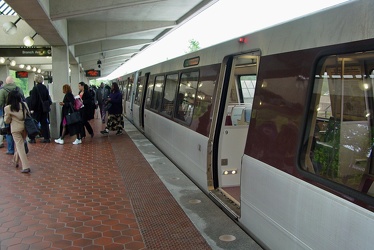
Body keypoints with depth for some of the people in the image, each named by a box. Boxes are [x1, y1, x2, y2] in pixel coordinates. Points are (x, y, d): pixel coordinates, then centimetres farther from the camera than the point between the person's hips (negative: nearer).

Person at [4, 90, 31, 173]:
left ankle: (26, 167, -6)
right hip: (24, 127, 4)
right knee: (19, 144, 21)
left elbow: (7, 121, 2)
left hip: (15, 129, -4)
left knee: (20, 146, -1)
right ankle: (16, 161, 36)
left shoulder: (8, 108, -9)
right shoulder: (24, 105, -1)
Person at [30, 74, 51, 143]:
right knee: (45, 123, 9)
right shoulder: (45, 88, 3)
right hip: (44, 109, 5)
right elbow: (48, 98, 8)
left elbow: (33, 99, -14)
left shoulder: (35, 88, -13)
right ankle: (47, 137, 8)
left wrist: (32, 109, -11)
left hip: (37, 109, -5)